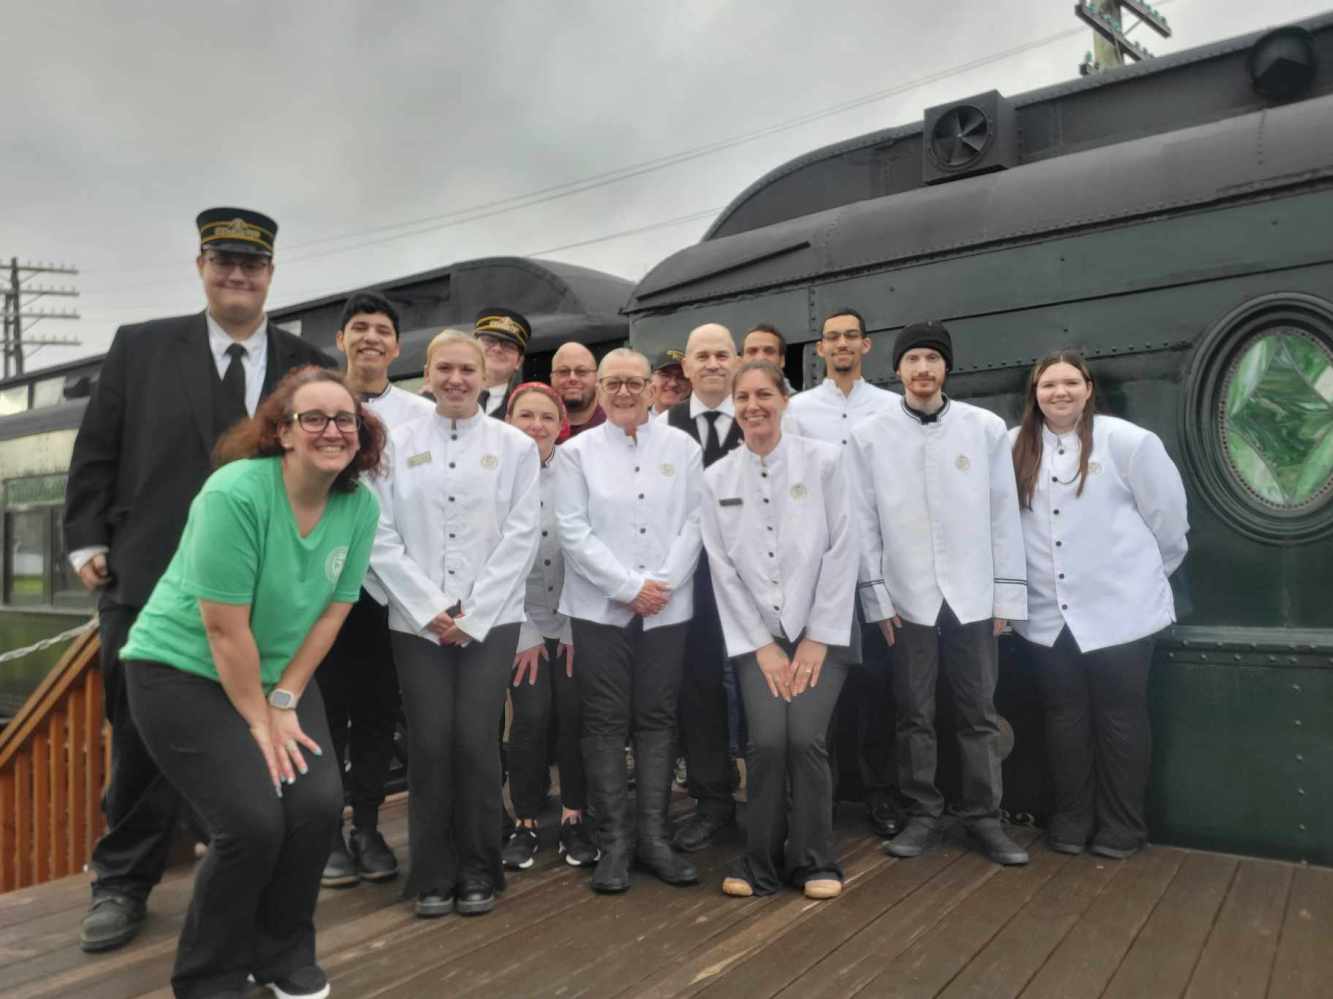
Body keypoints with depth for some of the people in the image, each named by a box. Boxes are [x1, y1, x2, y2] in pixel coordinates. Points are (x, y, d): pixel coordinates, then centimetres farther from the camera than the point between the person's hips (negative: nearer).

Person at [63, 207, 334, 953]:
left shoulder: (307, 365, 4)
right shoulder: (140, 347, 5)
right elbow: (96, 453, 7)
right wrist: (89, 541, 1)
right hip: (151, 580, 0)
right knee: (142, 738, 11)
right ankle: (124, 883, 29)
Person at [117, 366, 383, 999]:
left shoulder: (361, 505, -8)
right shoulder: (236, 492, -25)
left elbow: (332, 610, -2)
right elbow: (225, 627, -23)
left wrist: (284, 700, -5)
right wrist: (258, 720, -15)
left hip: (281, 674, 5)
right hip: (182, 670, -5)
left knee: (319, 805, -10)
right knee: (254, 822, -15)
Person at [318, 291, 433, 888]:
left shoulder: (422, 415, 2)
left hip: (391, 584, 1)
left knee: (378, 712, 9)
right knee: (327, 708, 7)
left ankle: (367, 827, 24)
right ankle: (328, 832, 21)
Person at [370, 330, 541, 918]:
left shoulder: (515, 446, 3)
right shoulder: (397, 444, 6)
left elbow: (521, 537, -2)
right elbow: (381, 535, 0)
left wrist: (473, 615, -8)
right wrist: (430, 609, -8)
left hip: (492, 619, -1)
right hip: (417, 621, 1)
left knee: (475, 741, -2)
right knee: (429, 744, 1)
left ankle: (479, 870, 17)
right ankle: (432, 873, 18)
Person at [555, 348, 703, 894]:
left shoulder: (682, 447, 7)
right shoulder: (576, 452, 2)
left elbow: (693, 523, 3)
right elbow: (574, 532, -5)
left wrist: (662, 584, -10)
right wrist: (630, 588, -11)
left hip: (667, 607, 2)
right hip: (600, 608, -1)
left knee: (657, 720, 7)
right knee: (605, 723, 3)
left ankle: (654, 837, 17)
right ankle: (613, 841, 12)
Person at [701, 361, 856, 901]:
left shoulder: (823, 460, -3)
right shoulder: (716, 479, 2)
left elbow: (841, 551, -5)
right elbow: (723, 568, 1)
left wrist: (817, 637, -8)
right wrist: (761, 645, -4)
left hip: (819, 631, -1)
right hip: (757, 637, 1)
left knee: (805, 737, -14)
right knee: (767, 741, -13)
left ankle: (814, 861, 10)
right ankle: (761, 863, 9)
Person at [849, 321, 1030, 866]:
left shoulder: (987, 428, 0)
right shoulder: (869, 434, -1)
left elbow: (1004, 515, 2)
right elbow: (863, 522, 0)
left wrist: (1007, 593, 1)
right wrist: (877, 595, -2)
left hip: (972, 594, 1)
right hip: (907, 596, 0)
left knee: (979, 713, 9)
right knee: (914, 714, 9)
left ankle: (984, 816, 22)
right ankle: (922, 813, 22)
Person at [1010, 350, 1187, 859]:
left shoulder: (1127, 441, -6)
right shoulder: (1015, 449, 3)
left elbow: (1167, 514, 1)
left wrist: (1149, 573, 10)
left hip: (1119, 609, -3)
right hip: (1047, 615, 3)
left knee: (1119, 718, 8)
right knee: (1064, 718, 12)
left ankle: (1121, 827, 21)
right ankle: (1071, 819, 26)